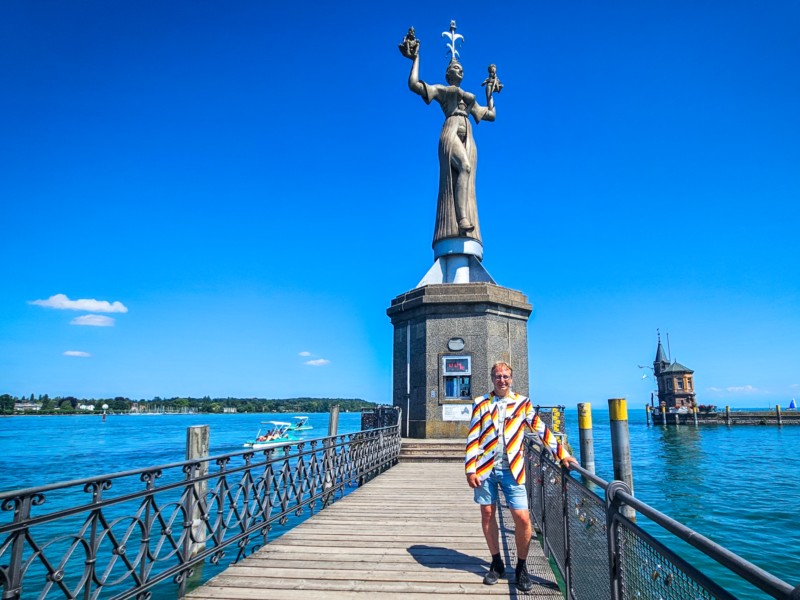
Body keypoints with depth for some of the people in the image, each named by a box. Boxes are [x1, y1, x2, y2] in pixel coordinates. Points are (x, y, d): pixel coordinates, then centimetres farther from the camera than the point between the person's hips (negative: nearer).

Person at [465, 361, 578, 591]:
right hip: (485, 468, 1)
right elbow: (473, 438, 2)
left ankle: (522, 567, 16)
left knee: (522, 518, -6)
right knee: (487, 514, 8)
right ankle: (496, 563, 26)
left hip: (512, 469, -1)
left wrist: (561, 453, 2)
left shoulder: (522, 403, 5)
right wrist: (471, 469, -3)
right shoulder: (480, 403, 4)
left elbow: (541, 429, 8)